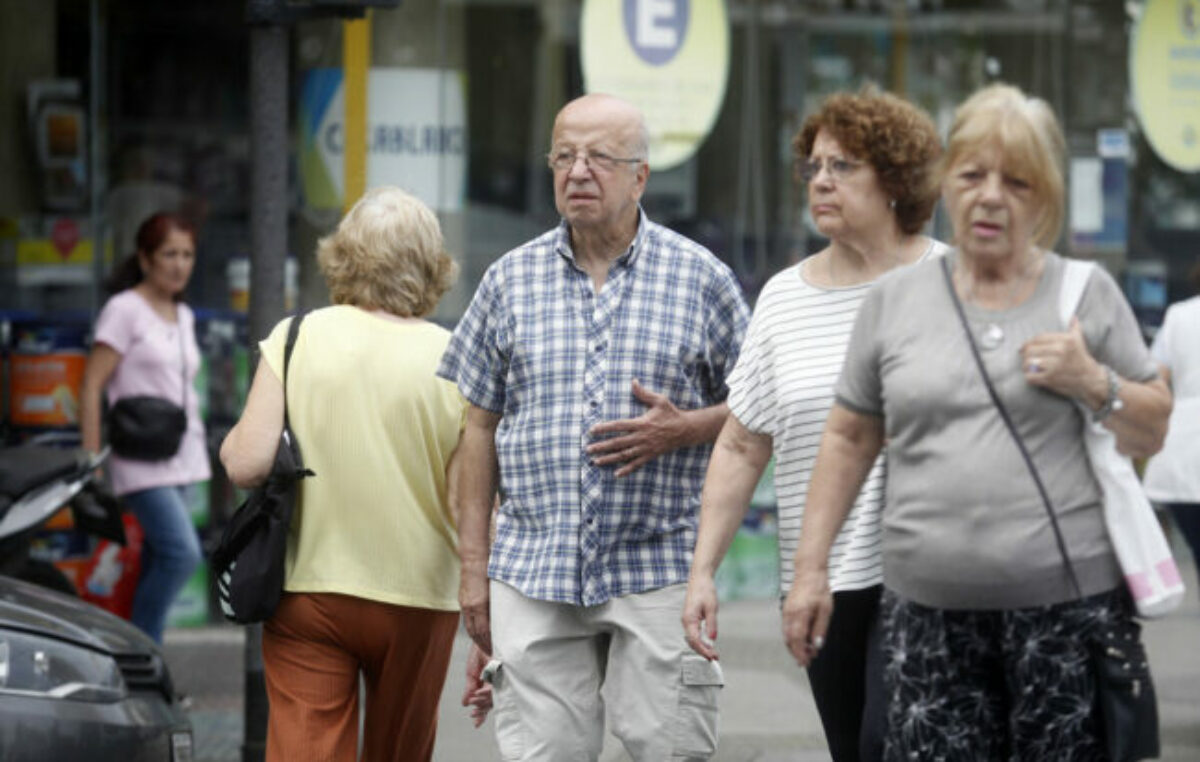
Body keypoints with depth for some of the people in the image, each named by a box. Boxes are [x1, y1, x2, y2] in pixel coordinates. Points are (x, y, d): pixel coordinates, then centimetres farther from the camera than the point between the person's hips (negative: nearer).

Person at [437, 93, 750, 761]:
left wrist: (683, 429, -11)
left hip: (659, 572, -1)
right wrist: (473, 566, 7)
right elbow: (479, 427, 11)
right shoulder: (511, 281, 8)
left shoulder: (702, 278, 3)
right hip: (533, 573, 2)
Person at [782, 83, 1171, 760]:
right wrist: (811, 569, 9)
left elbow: (1155, 432, 10)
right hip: (930, 611, 1)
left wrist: (1094, 384, -9)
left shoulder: (1088, 294, 6)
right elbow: (849, 439, 14)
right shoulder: (895, 298, 10)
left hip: (1068, 606, -1)